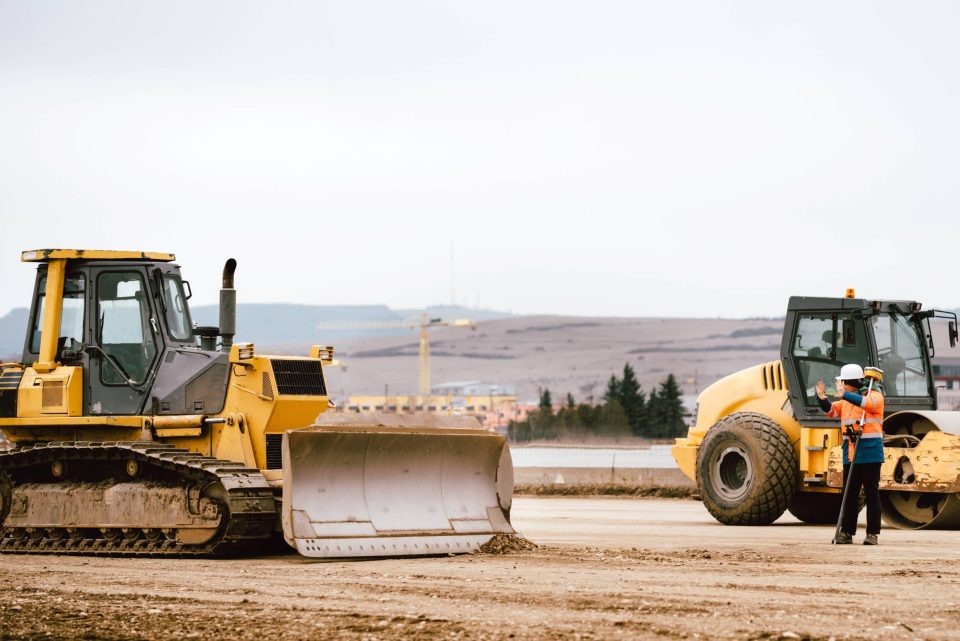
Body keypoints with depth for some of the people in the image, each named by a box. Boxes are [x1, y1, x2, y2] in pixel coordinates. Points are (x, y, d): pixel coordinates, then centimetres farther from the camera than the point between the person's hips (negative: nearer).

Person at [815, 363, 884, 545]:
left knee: (871, 494, -3)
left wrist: (844, 395, -39)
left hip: (870, 454, -6)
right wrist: (822, 399, -13)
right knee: (850, 494, 7)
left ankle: (873, 533, 0)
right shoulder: (847, 400, 15)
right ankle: (847, 532, 10)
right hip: (850, 454, 6)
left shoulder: (875, 395, -5)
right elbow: (831, 411, 8)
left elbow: (868, 403, -25)